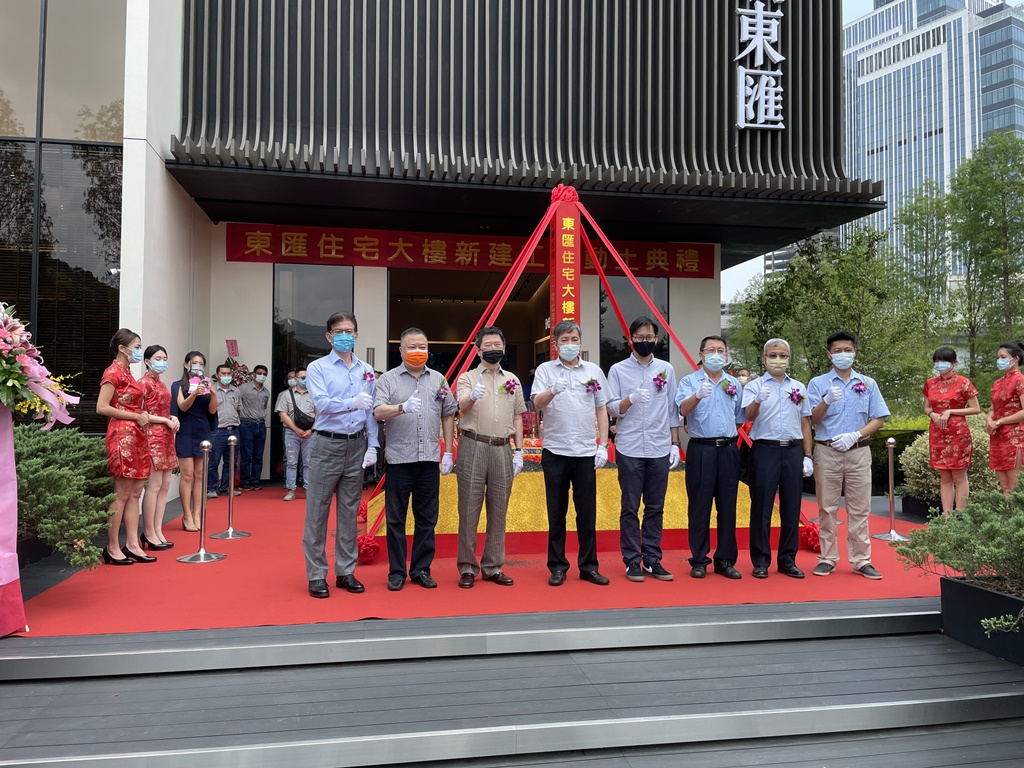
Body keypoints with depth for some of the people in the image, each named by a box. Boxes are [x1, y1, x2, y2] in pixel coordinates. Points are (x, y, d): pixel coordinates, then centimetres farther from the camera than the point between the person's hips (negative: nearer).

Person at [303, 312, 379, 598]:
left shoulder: (366, 371, 10)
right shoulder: (318, 368, -2)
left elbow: (371, 411, 9)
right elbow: (322, 403, -17)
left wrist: (372, 445, 1)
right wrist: (352, 403, -33)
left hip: (356, 446, 4)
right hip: (326, 445, -4)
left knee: (349, 512, 10)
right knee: (317, 513, 1)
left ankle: (346, 571, 20)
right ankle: (316, 575, 11)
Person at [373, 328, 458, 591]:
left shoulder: (438, 379, 12)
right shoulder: (388, 379, 3)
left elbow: (448, 416, 13)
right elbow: (379, 412, -10)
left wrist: (448, 452, 8)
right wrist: (403, 407, -29)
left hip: (429, 459, 3)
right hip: (399, 458, -3)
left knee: (427, 518, 8)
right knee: (396, 519, 4)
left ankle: (421, 569, 20)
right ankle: (396, 572, 15)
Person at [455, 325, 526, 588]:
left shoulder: (512, 380, 14)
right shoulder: (468, 378, 3)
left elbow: (517, 418, 16)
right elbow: (462, 407, -15)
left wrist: (519, 451, 8)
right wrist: (472, 397, -39)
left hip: (502, 449, 3)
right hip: (473, 447, -3)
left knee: (498, 509, 8)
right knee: (469, 508, 1)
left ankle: (493, 567, 18)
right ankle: (467, 568, 10)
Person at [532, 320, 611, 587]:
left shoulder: (593, 371, 9)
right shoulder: (546, 370, 3)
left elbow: (602, 409, 11)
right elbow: (537, 403, -11)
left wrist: (603, 445, 3)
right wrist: (553, 390, -32)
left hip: (586, 452, 1)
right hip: (555, 451, -1)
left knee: (587, 512, 6)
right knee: (557, 512, 6)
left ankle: (588, 566, 17)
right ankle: (557, 567, 16)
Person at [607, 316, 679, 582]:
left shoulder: (666, 369, 11)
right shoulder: (618, 370, 4)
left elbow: (672, 410, 12)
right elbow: (612, 409, -1)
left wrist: (675, 444, 7)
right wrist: (631, 398, -19)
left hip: (660, 449, 2)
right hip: (629, 448, -2)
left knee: (655, 508, 7)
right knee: (630, 508, 2)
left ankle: (652, 560, 16)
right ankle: (632, 562, 10)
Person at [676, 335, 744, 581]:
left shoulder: (735, 384, 14)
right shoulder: (690, 381, 2)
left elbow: (741, 418, 21)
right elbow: (683, 409, -17)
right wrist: (698, 396, -35)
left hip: (728, 449, 4)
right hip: (701, 449, -3)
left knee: (728, 505, 6)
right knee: (699, 506, 1)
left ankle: (725, 560, 16)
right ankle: (699, 560, 10)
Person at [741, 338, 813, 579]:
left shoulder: (799, 387, 15)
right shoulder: (754, 386, 2)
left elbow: (805, 423, 16)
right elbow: (749, 415, -15)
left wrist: (807, 456, 10)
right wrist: (758, 400, -37)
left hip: (793, 451, 4)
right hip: (765, 449, -4)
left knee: (791, 508, 7)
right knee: (762, 507, 0)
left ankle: (787, 560, 18)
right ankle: (760, 561, 9)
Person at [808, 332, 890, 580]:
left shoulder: (868, 384, 9)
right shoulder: (818, 383, 4)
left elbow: (879, 419, 5)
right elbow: (814, 419, -4)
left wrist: (855, 435, -11)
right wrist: (827, 401, -24)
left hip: (858, 452, 1)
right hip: (827, 452, -1)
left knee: (859, 509, 4)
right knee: (827, 508, 4)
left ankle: (861, 560, 12)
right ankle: (827, 558, 13)